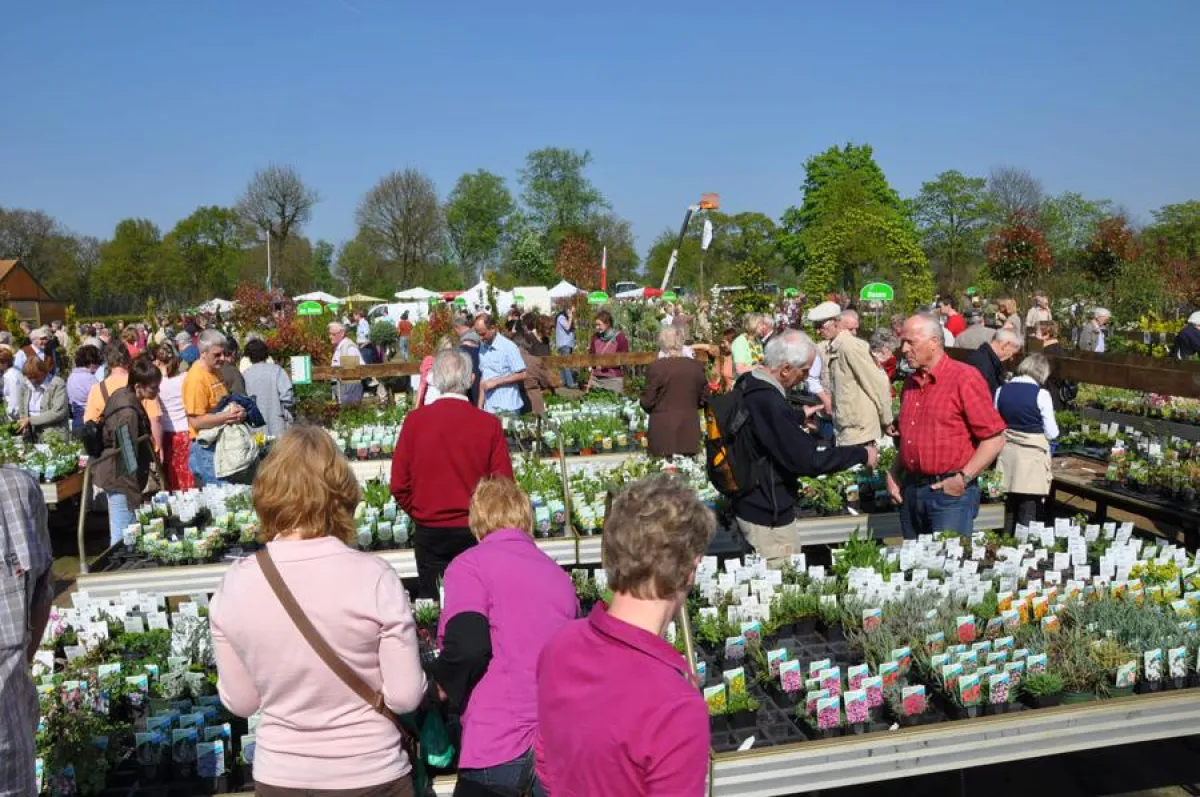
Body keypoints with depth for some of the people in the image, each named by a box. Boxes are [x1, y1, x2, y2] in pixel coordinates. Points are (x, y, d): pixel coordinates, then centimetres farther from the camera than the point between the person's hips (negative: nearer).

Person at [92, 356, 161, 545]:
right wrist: (137, 491, -18)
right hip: (122, 480, -10)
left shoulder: (123, 394, 5)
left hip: (117, 476, 10)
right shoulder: (128, 413, -23)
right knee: (122, 537, -4)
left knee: (120, 534, 17)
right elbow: (129, 455, -22)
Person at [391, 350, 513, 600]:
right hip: (476, 532, 0)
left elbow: (399, 485, -5)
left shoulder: (415, 420, -8)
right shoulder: (489, 424, -11)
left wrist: (420, 514, 12)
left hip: (429, 533, 1)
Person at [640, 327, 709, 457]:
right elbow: (704, 398, 11)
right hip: (689, 432, 4)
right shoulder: (696, 366, 2)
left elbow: (647, 402, -6)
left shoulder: (656, 367, -10)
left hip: (663, 434, -4)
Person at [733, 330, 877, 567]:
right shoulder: (769, 403, -29)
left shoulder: (748, 384, 2)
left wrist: (799, 417, 31)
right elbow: (808, 461, -27)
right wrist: (861, 454, -16)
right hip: (768, 514, -10)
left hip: (750, 502, 10)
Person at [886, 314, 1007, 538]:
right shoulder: (911, 383, 13)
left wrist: (963, 478, -16)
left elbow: (994, 438, -12)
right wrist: (893, 474, 10)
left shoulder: (965, 378, -9)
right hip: (911, 490, 7)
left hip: (951, 493, -7)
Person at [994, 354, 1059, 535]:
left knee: (1010, 508, 17)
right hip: (1032, 457, -5)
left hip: (1008, 455, 5)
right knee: (1028, 513, 2)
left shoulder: (1002, 391, 1)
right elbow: (1052, 433, -6)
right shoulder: (1041, 394, -12)